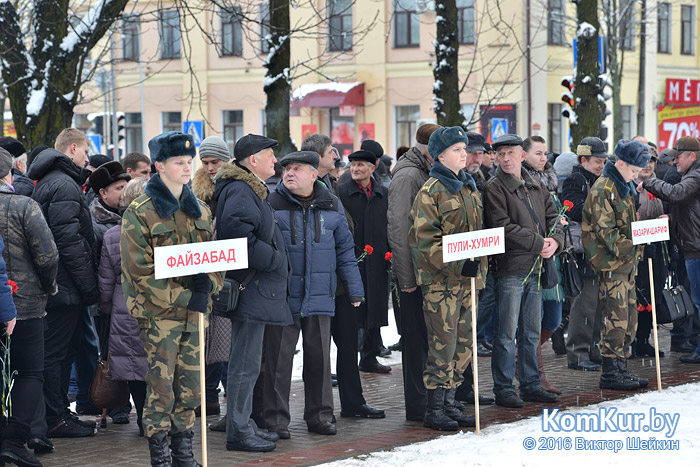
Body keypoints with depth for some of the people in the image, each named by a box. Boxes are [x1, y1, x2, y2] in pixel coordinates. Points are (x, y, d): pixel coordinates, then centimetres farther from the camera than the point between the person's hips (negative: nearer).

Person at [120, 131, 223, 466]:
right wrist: (183, 297, -16)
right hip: (158, 311, -5)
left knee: (190, 385, 7)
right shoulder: (139, 213, -6)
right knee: (161, 385, -5)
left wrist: (207, 285, -7)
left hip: (194, 310, 5)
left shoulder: (199, 211, 12)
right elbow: (140, 272, -11)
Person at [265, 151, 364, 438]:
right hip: (282, 295, -3)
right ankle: (276, 419, 7)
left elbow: (344, 249, 13)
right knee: (278, 358, -1)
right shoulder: (272, 204, -2)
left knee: (319, 356, 9)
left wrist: (354, 288, 11)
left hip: (320, 296, 3)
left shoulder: (331, 206, 8)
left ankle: (319, 415, 20)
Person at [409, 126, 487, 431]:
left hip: (467, 278, 8)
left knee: (463, 343, 9)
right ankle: (434, 410, 0)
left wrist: (479, 268, 15)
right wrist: (458, 265, -22)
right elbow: (426, 239, -15)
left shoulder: (470, 189, 16)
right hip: (440, 279, -8)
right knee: (443, 344, -7)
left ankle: (449, 403, 19)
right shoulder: (431, 192, -9)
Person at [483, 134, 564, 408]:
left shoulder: (537, 187, 15)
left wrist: (555, 241, -7)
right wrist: (538, 243, -14)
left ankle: (531, 385, 22)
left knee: (532, 332, 13)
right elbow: (503, 227, -15)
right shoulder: (494, 189, -7)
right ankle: (503, 389, 3)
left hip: (535, 269, 7)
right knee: (507, 332, -4)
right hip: (510, 269, -7)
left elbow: (553, 217, 15)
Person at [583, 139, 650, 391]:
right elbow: (605, 231, -19)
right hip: (611, 264, -9)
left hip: (627, 263, 9)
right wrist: (628, 249, -24)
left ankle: (620, 369, 18)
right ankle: (610, 374, -4)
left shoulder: (625, 187, 18)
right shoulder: (603, 189, -13)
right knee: (615, 317, -9)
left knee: (629, 319, 10)